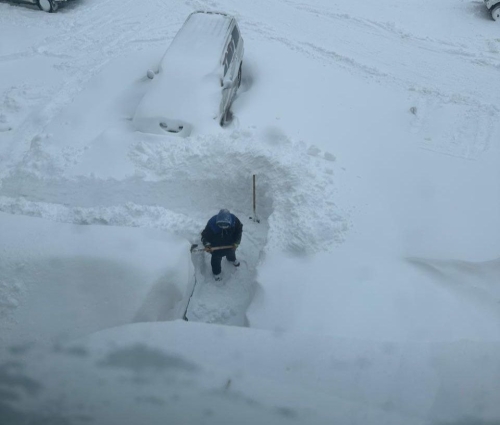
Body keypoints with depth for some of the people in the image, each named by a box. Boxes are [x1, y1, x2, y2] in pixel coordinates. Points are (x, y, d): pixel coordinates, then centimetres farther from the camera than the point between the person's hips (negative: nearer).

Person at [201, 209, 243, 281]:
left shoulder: (235, 220, -35)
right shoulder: (212, 224, -41)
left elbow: (239, 231, -14)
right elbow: (205, 235, -24)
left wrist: (236, 242, -18)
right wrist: (206, 244, -41)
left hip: (230, 243, 3)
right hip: (216, 246, -3)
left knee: (231, 252, 34)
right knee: (216, 258, 18)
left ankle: (232, 259, 71)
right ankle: (216, 272, 48)